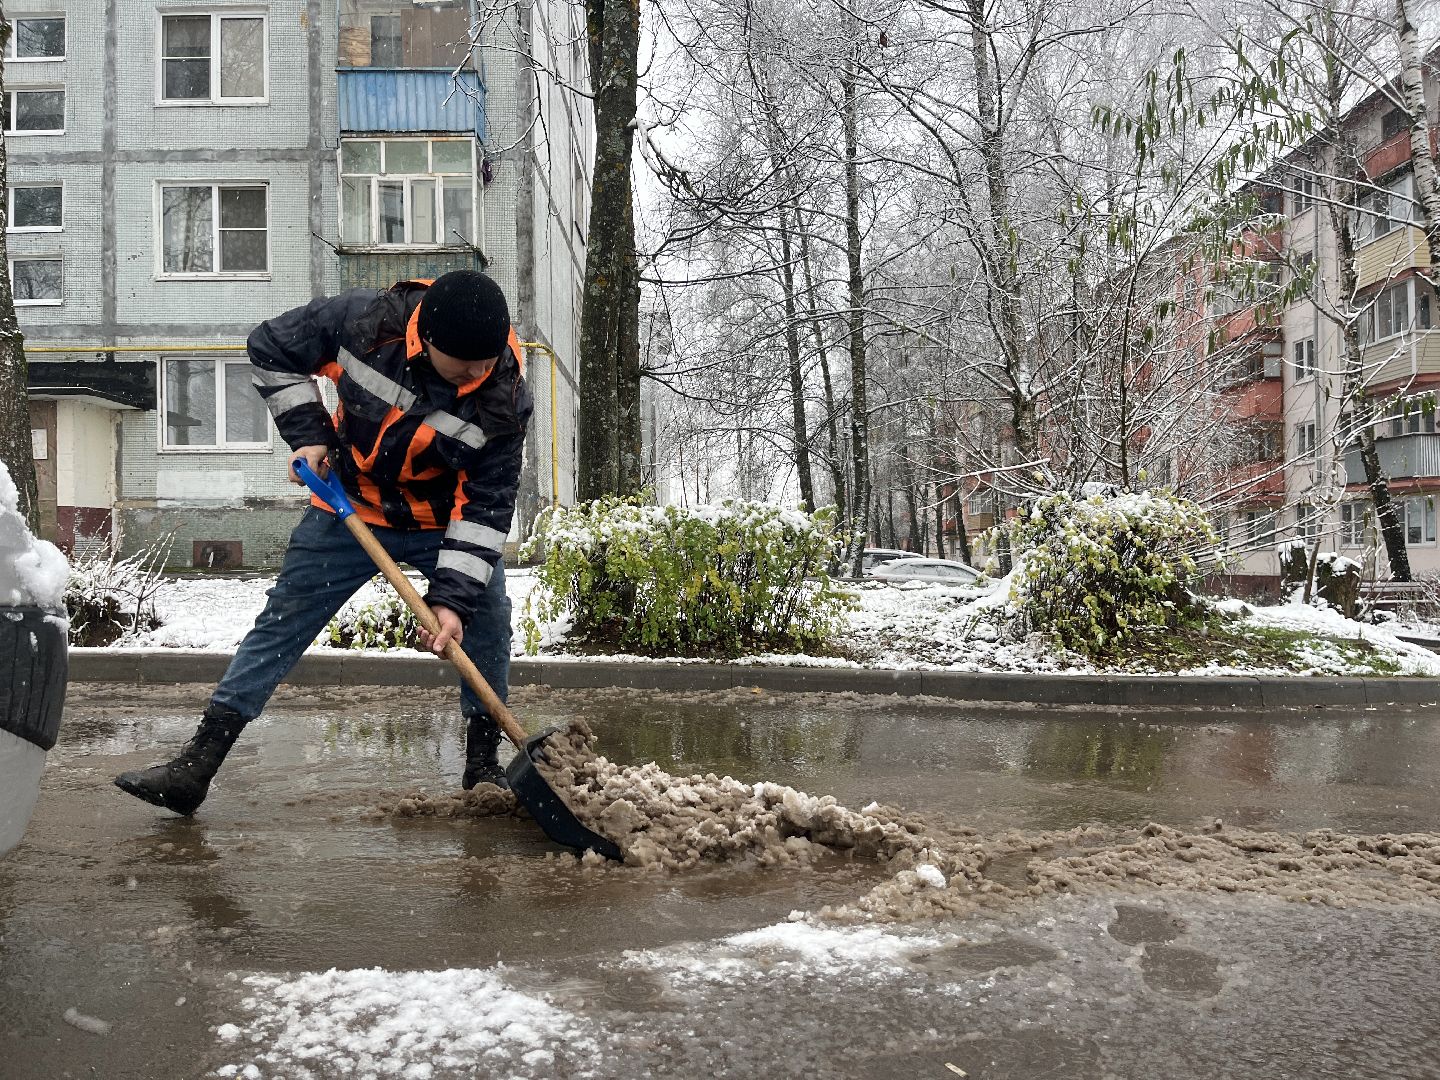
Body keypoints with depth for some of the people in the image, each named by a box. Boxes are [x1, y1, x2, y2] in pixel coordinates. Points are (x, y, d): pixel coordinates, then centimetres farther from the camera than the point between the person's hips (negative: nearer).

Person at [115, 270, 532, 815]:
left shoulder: (505, 399, -25)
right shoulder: (365, 319, -26)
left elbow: (487, 506, -22)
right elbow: (272, 347, -7)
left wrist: (453, 597, -29)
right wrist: (307, 434, -12)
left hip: (441, 520, 0)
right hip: (350, 508, 0)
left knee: (487, 621, -8)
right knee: (280, 623, 1)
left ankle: (483, 764, 11)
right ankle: (196, 764, 7)